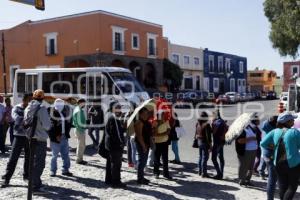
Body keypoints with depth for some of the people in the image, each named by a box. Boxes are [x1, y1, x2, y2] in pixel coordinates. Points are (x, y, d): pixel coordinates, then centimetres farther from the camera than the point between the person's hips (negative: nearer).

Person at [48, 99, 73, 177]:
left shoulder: (65, 113, 7)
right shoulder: (52, 113, -10)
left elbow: (68, 124, 14)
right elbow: (50, 126, -13)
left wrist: (66, 134, 3)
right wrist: (56, 136, -15)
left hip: (64, 137, 5)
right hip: (55, 138, -5)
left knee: (66, 154, 10)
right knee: (55, 155, 3)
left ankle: (65, 170, 21)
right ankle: (53, 171, 15)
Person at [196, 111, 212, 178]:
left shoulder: (198, 124, 4)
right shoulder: (206, 125, -18)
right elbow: (208, 136, -18)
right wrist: (210, 145, -14)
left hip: (199, 142, 8)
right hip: (205, 142, -8)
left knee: (201, 157, 18)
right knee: (205, 157, -2)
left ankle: (200, 171, 27)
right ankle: (204, 173, 1)